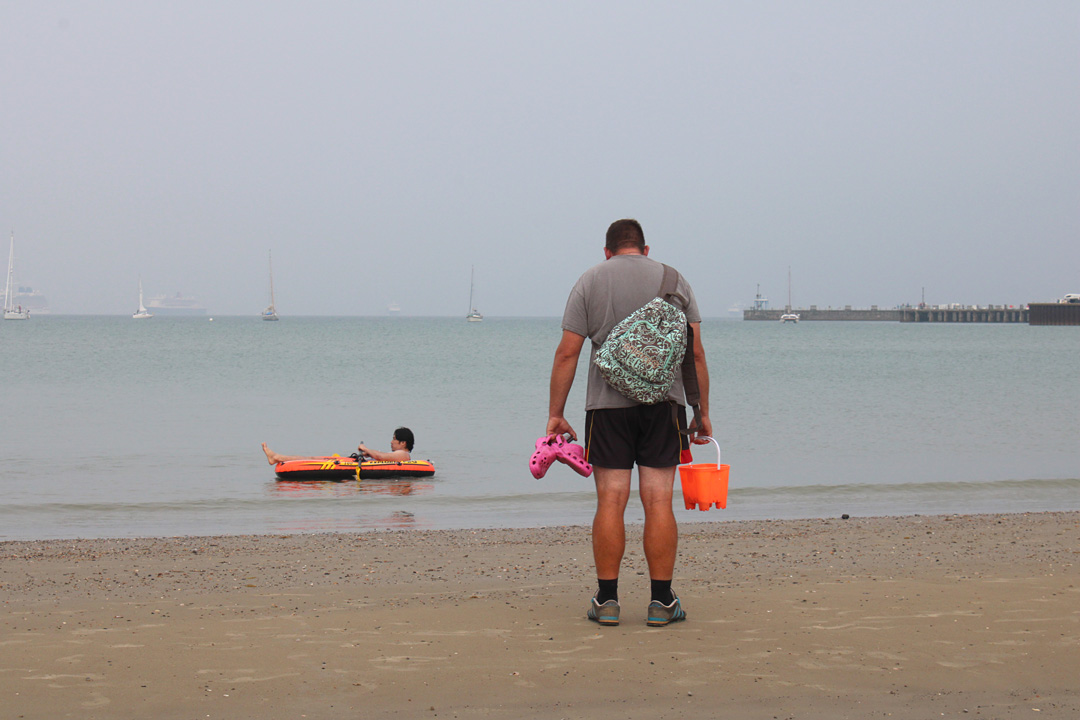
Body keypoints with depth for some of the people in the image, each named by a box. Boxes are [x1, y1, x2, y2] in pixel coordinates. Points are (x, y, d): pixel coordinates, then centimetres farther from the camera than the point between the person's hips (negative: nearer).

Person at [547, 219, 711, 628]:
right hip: (664, 401, 1)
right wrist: (703, 412, 12)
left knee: (610, 501, 1)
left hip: (608, 403, -1)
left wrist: (555, 414, 4)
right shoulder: (674, 280, 9)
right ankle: (661, 602, 4)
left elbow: (567, 353, 1)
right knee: (658, 502, 1)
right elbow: (696, 353, 6)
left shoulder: (590, 282, 7)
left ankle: (607, 600, 3)